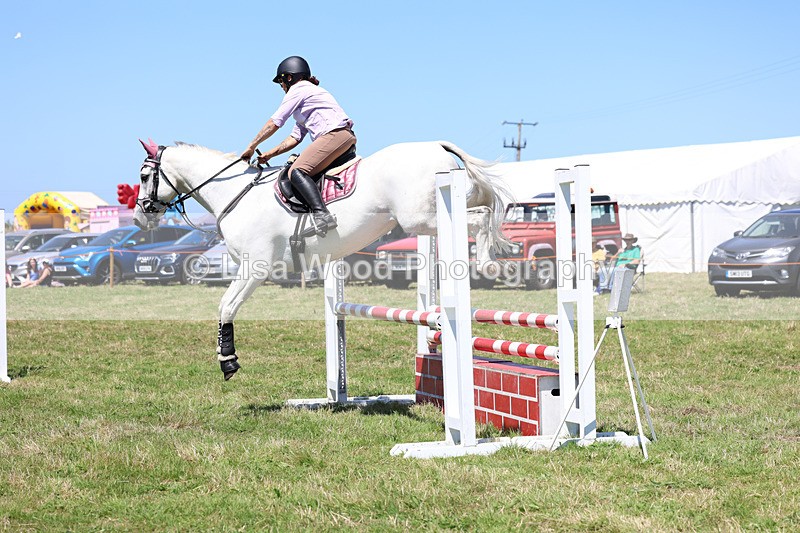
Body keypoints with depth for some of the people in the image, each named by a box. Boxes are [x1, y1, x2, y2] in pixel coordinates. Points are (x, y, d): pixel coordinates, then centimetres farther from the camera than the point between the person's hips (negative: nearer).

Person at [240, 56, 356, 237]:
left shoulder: (298, 90, 4)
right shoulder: (309, 92, 33)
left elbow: (273, 123, 1)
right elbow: (295, 137, 28)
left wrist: (251, 147, 9)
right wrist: (269, 154, 21)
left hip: (335, 134, -10)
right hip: (347, 138, 10)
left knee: (297, 172, -21)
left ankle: (321, 213, -40)